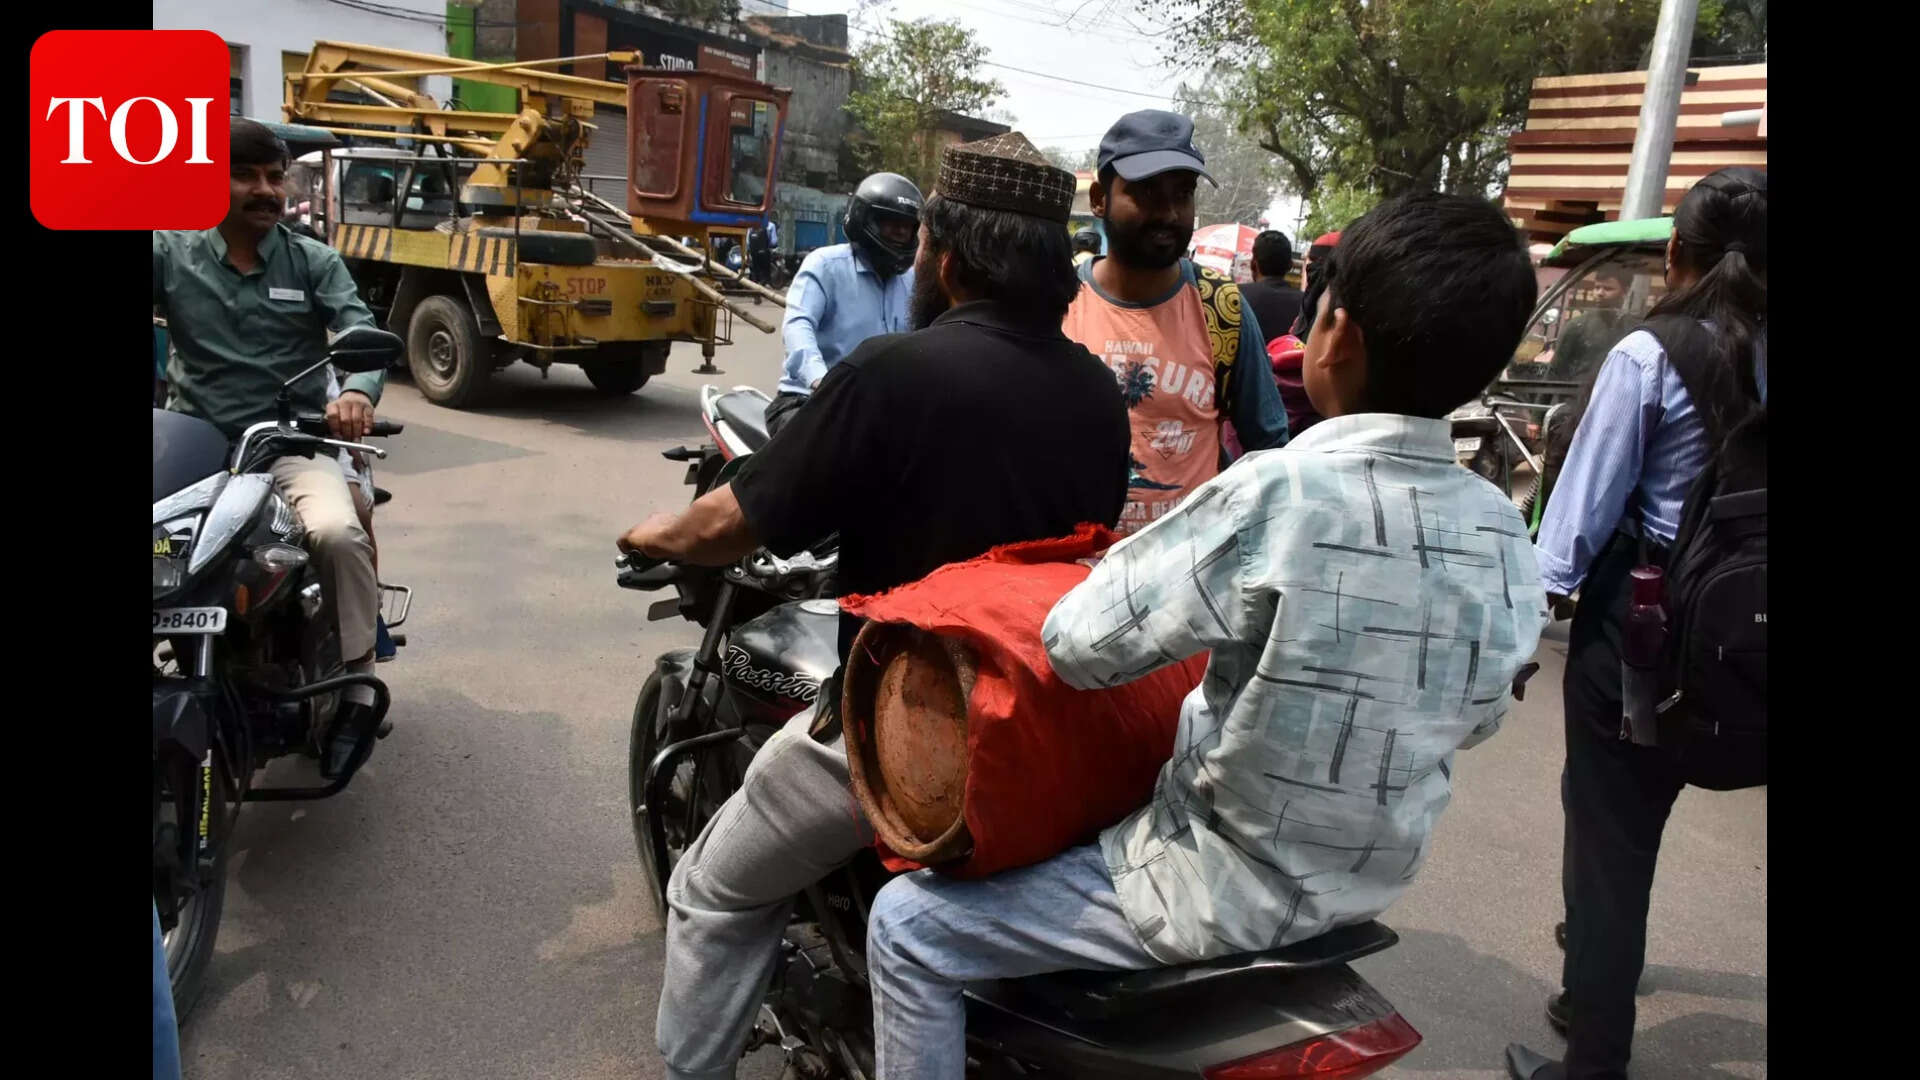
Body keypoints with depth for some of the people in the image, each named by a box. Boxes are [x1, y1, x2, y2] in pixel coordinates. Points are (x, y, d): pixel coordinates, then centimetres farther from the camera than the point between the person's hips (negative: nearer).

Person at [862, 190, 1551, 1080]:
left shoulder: (1278, 498, -29)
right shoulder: (1501, 535, -8)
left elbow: (1078, 646, -21)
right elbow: (1475, 718, 7)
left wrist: (1129, 562, -2)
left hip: (1226, 897, -7)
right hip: (1367, 885, 8)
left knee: (907, 928, 3)